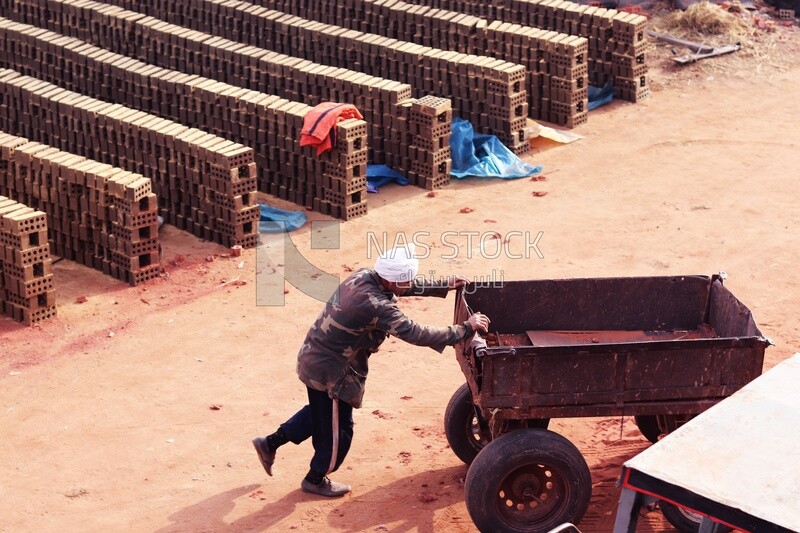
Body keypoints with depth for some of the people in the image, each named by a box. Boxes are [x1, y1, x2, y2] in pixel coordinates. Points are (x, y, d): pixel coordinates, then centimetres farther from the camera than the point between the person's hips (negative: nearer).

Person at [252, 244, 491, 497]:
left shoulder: (364, 276, -6)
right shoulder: (375, 305, -33)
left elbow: (409, 287, 12)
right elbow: (415, 334, -31)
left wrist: (445, 286, 11)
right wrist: (465, 329, -24)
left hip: (315, 358, 9)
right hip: (330, 371, -9)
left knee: (321, 413, 30)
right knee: (338, 430, 13)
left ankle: (270, 443, 40)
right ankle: (315, 480, 34)